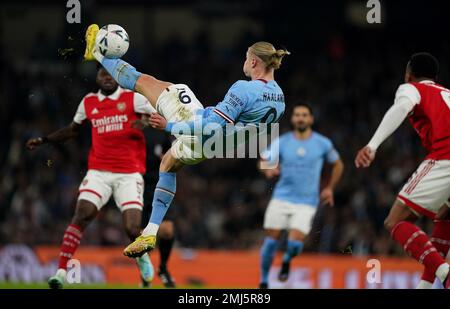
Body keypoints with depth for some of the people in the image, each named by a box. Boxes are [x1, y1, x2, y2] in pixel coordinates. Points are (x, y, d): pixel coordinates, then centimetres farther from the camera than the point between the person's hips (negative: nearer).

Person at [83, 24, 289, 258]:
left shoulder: (244, 90, -28)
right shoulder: (279, 97, -4)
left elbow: (212, 126, -30)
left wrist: (169, 126, -19)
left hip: (196, 129, -8)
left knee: (144, 81, 8)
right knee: (168, 164, 36)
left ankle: (97, 53, 28)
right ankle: (151, 233, 38)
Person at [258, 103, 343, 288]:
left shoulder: (322, 144, 1)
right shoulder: (281, 142, 1)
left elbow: (338, 164, 16)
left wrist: (330, 188, 9)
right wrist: (269, 169, -30)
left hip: (307, 202, -1)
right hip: (281, 198, 1)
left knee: (295, 243, -17)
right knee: (271, 241, -5)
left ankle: (287, 261, 18)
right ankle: (263, 281, 13)